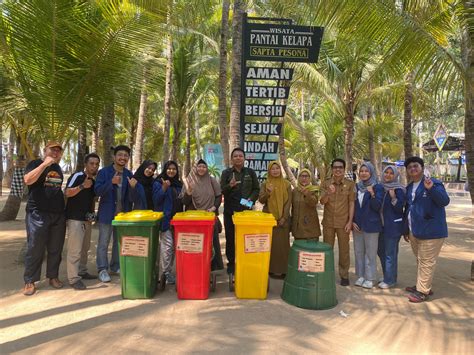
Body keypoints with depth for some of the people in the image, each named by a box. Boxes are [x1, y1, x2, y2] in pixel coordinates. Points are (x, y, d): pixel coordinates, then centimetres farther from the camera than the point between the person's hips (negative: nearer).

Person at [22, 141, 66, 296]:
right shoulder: (35, 164, -1)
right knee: (35, 249, -3)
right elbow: (28, 180, -20)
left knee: (55, 249, 8)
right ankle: (29, 281, 6)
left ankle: (53, 276, 19)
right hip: (38, 214, -5)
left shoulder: (58, 168, 17)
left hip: (58, 214, 6)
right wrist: (45, 163, -22)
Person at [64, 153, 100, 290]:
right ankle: (73, 278, -3)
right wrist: (82, 186, -37)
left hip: (87, 219, 8)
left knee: (85, 248, 17)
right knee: (75, 249, -8)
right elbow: (67, 193, -24)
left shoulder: (96, 181, 11)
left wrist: (93, 213, 7)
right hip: (75, 218, -8)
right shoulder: (77, 176, -12)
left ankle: (82, 272, 30)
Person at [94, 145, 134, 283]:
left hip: (123, 213, 4)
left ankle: (116, 266, 26)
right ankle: (102, 269, 10)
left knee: (120, 242, 13)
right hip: (107, 213, -4)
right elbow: (97, 191, -17)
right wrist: (111, 182, -29)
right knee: (103, 243, 2)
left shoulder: (129, 174, 6)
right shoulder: (104, 172, -6)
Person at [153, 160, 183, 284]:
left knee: (174, 245, 8)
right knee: (167, 244, -11)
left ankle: (170, 270, 19)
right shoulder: (158, 183, -1)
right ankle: (166, 272, -2)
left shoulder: (178, 184, 15)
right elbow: (156, 200, -10)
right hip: (165, 219, -6)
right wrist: (164, 188, -20)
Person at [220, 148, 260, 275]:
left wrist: (251, 200, -10)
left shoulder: (250, 172, 7)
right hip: (230, 211, 0)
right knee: (230, 238, 5)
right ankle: (231, 263, 16)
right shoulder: (226, 173, 4)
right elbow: (221, 191, -3)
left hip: (246, 210, 0)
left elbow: (256, 189, 7)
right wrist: (230, 185, -23)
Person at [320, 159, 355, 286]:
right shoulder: (325, 184, 1)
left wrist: (350, 221, -8)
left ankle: (344, 275, 17)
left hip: (343, 222, -1)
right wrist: (328, 193, -26)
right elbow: (322, 201, -6)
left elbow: (351, 203, -2)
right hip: (328, 222, 2)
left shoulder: (350, 184, -2)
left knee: (344, 249, 6)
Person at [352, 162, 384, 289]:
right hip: (357, 225, 5)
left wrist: (372, 194, -28)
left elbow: (377, 207, -13)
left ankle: (370, 278, 12)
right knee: (358, 252, 12)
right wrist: (352, 221, 3)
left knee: (370, 253, 3)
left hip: (371, 225, -5)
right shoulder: (356, 187, 6)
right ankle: (360, 276, 23)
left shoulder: (377, 187, -6)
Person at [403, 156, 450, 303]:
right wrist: (406, 229, 19)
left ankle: (422, 291, 7)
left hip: (430, 231, -8)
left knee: (426, 262, -2)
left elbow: (445, 201, -22)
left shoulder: (434, 183, -10)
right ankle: (421, 286, 33)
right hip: (414, 231, 8)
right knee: (420, 261, 19)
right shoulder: (409, 188, 13)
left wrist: (431, 188, -37)